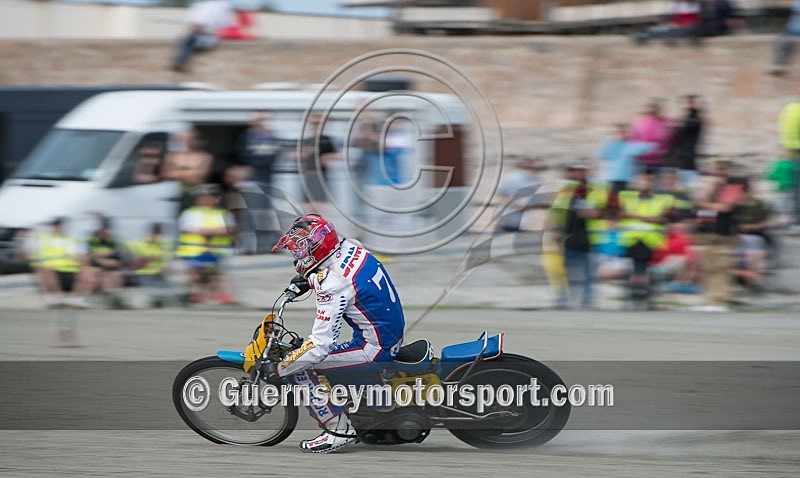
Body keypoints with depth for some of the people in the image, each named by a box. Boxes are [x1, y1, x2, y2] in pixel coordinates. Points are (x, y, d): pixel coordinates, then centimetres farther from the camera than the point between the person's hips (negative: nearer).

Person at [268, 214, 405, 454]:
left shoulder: (333, 286, -26)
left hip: (375, 349, -10)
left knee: (301, 369, -11)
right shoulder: (350, 247, -1)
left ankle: (339, 430, -5)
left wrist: (277, 370, -18)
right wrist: (307, 278, 28)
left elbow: (320, 346, -28)